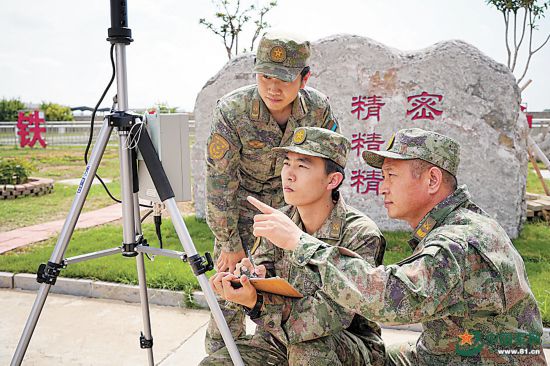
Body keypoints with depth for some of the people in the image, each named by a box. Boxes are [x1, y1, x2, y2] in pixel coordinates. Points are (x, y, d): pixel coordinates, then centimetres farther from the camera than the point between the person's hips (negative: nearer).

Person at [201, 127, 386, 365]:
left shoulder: (361, 235, -18)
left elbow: (335, 313, -28)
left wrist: (257, 302, -37)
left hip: (348, 345, -4)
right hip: (279, 340, 4)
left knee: (308, 346, -36)